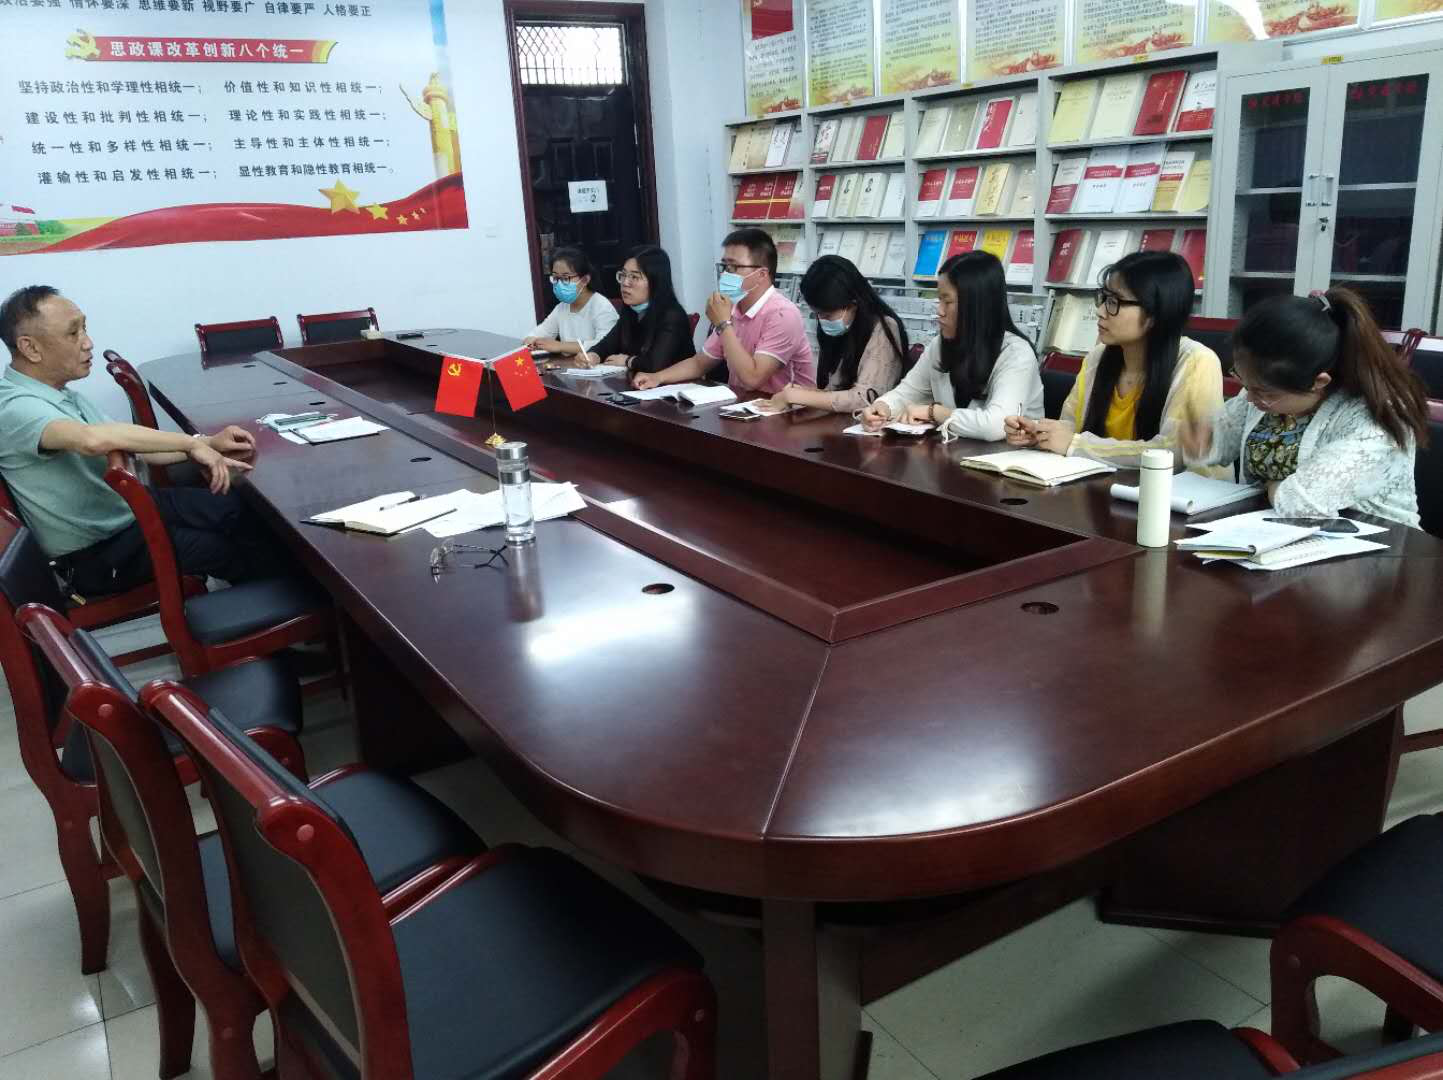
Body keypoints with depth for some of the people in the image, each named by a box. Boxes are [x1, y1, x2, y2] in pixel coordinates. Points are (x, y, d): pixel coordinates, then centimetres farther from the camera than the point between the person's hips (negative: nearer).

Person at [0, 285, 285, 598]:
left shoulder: (63, 394, 5)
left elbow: (133, 447, 10)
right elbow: (94, 439, -45)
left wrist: (207, 442, -3)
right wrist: (191, 443, -35)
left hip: (130, 506, 9)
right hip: (99, 550, -9)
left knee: (244, 508, 1)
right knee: (235, 552, -15)